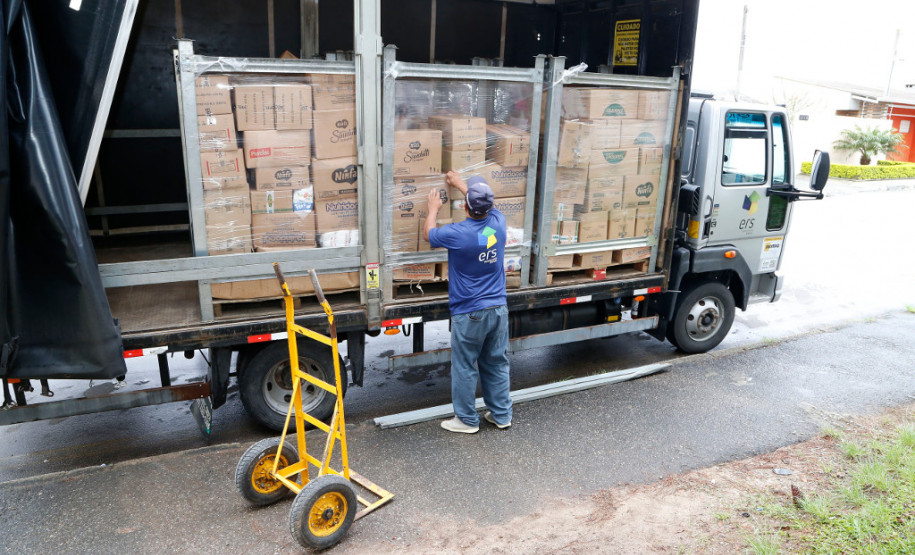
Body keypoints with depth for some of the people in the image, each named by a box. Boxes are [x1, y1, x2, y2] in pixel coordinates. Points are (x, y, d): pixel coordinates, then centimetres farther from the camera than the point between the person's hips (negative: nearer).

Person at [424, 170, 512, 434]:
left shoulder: (457, 233, -19)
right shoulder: (498, 222, -4)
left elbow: (428, 234, 3)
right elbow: (486, 206, 21)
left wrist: (433, 208, 21)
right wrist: (461, 184, 32)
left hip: (469, 315, -5)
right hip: (498, 310, 6)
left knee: (464, 368, 10)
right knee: (497, 364, 17)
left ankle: (467, 420, 22)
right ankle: (501, 415, 29)